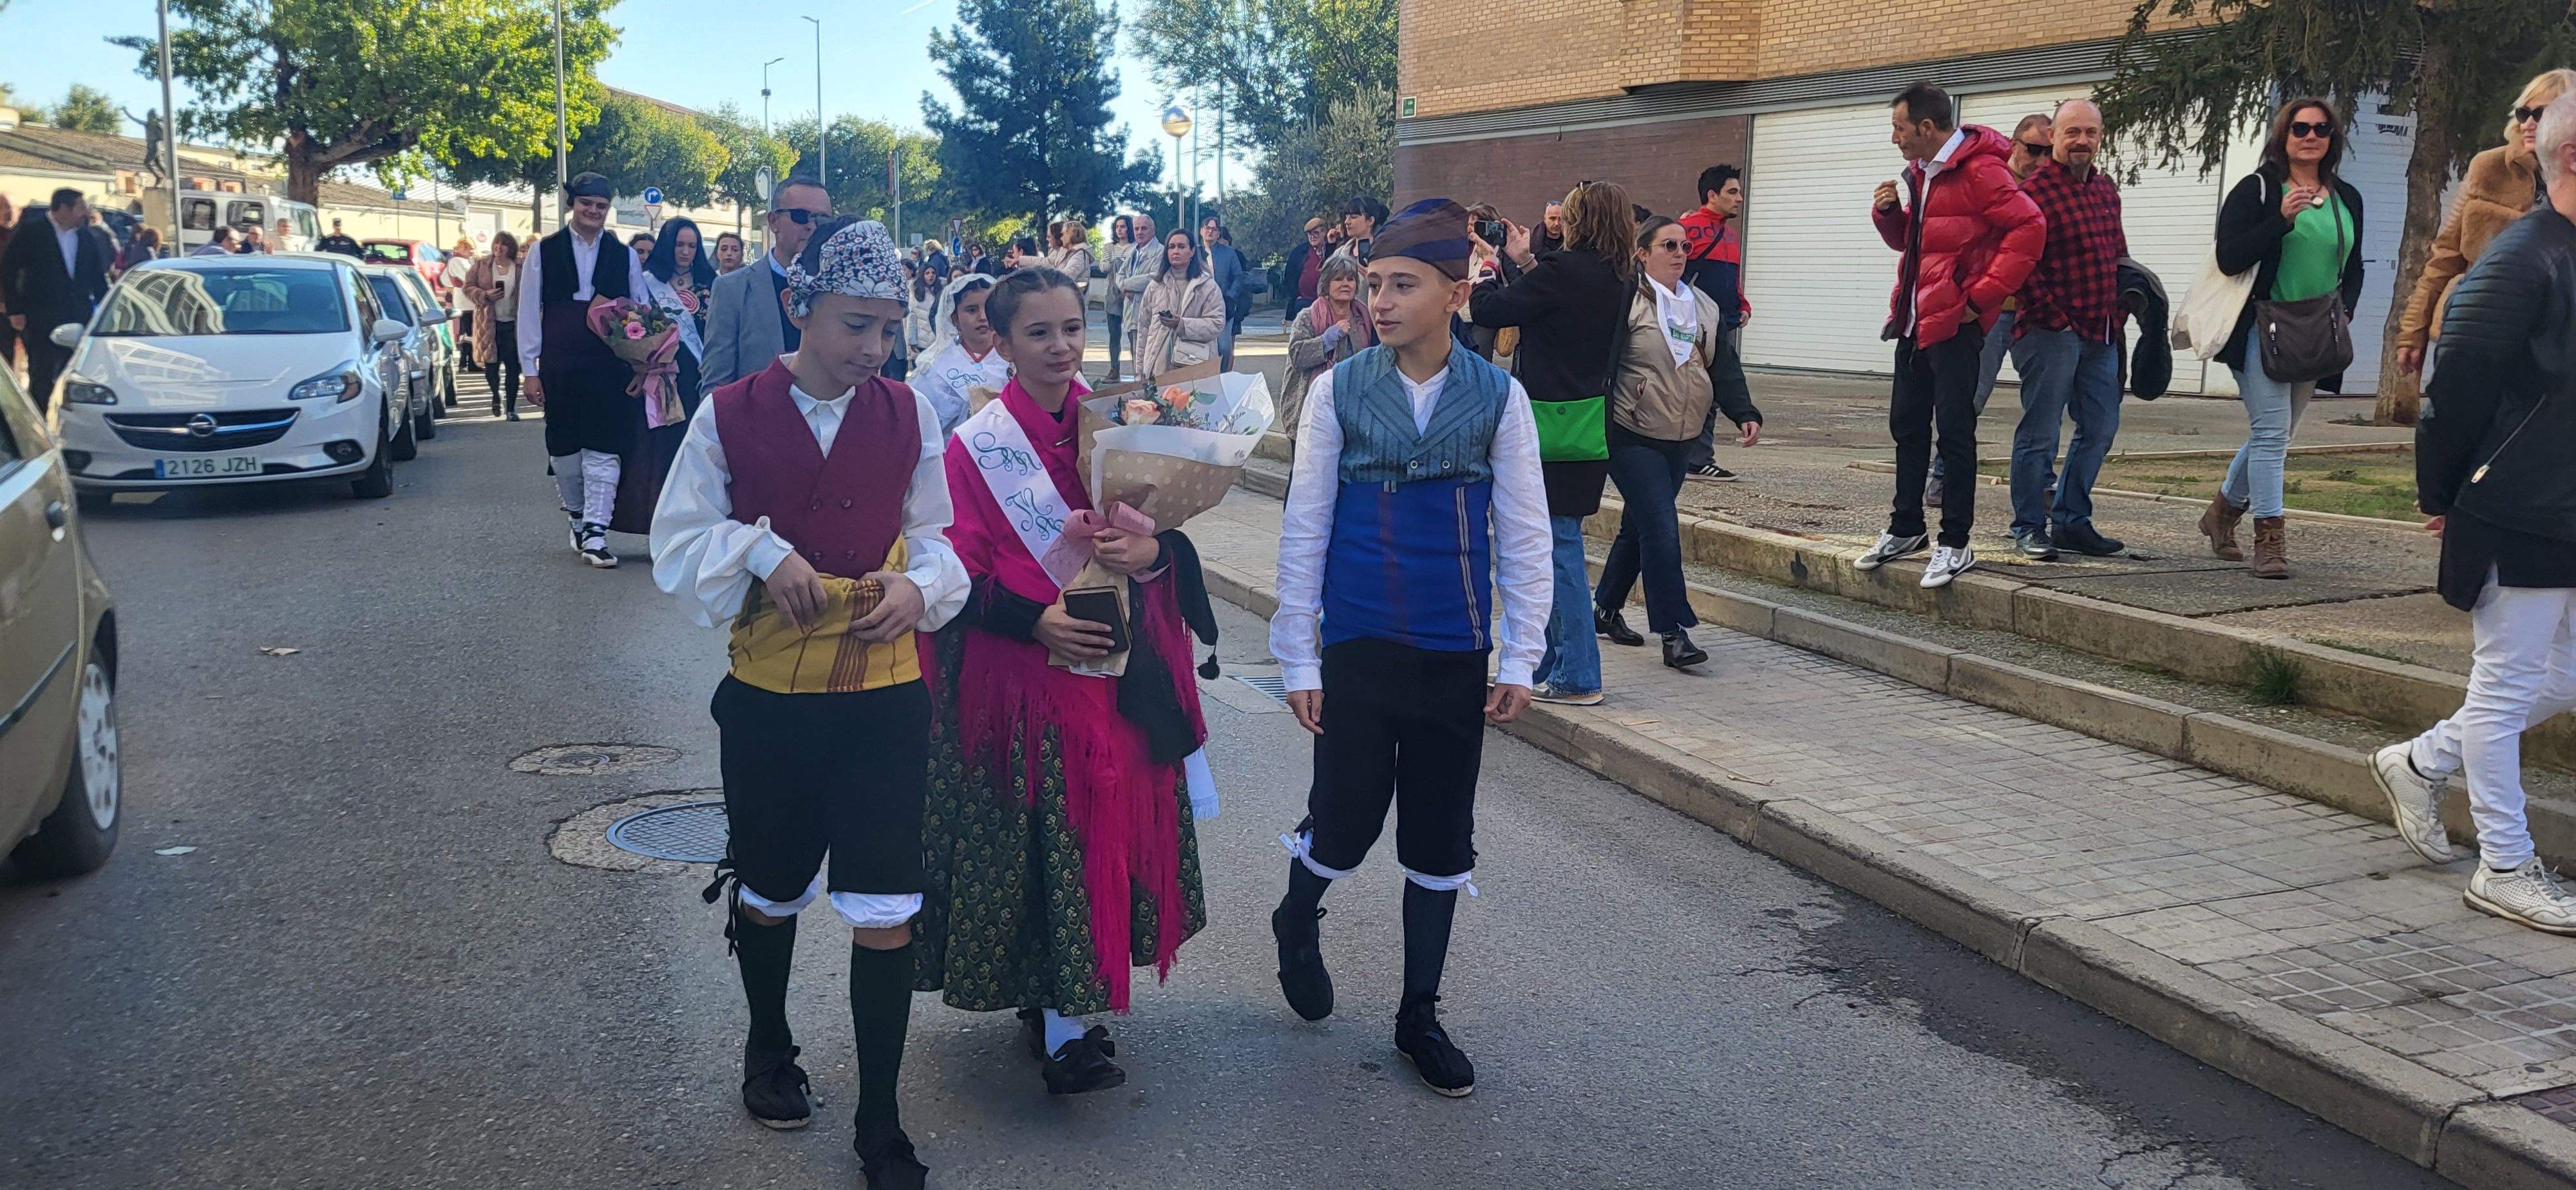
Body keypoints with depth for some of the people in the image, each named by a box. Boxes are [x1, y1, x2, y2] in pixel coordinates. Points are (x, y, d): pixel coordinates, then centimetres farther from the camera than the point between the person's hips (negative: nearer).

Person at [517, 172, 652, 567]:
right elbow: (529, 312, 6)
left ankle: (594, 533, -7)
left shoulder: (624, 256, 8)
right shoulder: (543, 252, 6)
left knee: (605, 449, -7)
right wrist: (530, 369, 1)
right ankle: (575, 513, 30)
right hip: (560, 368, 1)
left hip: (610, 368, 0)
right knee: (564, 446, 9)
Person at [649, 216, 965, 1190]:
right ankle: (768, 1048, 48)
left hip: (885, 696, 0)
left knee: (885, 909, -1)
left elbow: (939, 536, 8)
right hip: (769, 698, 0)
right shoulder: (730, 415, -6)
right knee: (769, 890, 19)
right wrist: (764, 554, -18)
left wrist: (920, 587, -12)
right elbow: (679, 548, -1)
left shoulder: (905, 415, 0)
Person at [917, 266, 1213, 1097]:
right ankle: (1058, 1029, 4)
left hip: (1121, 675, 5)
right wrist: (1036, 620, -21)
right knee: (1042, 835, -5)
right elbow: (959, 576, -7)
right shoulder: (976, 448, -4)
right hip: (1025, 677, -5)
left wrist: (1151, 552, -13)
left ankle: (1060, 998, 26)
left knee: (1111, 827, 9)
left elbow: (1175, 544, 10)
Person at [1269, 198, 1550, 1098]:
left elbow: (1523, 536, 1)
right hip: (1359, 648, -1)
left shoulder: (1498, 398, -2)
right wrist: (1299, 658, -1)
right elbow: (1304, 527, -1)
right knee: (1347, 820, 3)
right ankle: (1298, 919, 38)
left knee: (1441, 839, 9)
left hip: (1455, 654, 1)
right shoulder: (1339, 390, -3)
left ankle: (1420, 1015, 26)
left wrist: (1520, 658, -2)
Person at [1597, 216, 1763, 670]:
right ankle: (1674, 632, -9)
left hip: (1679, 440, 7)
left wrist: (1745, 413, -1)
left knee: (1639, 526, 15)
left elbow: (1723, 367, 12)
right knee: (1662, 529, -12)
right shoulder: (1627, 301, -9)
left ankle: (1606, 608, 29)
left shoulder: (1705, 307, 14)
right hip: (1632, 438, -7)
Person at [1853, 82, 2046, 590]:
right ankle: (1906, 529, 27)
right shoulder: (1922, 172, 15)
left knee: (1954, 430, -5)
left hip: (1955, 323, -9)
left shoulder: (1979, 171, -14)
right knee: (1907, 424, 15)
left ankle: (1955, 544, 2)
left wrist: (1984, 295, -20)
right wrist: (1888, 212, 4)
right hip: (1915, 319, 9)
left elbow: (2029, 227, -21)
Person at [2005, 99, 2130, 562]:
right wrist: (2055, 317, -16)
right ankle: (2029, 528, 6)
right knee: (2040, 433, -3)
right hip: (2052, 332, -8)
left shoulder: (2106, 188, 16)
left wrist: (2119, 314, 13)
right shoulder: (2034, 189, -9)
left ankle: (2071, 521, 21)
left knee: (2100, 428, 11)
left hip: (2101, 334, 8)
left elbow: (2119, 255, 22)